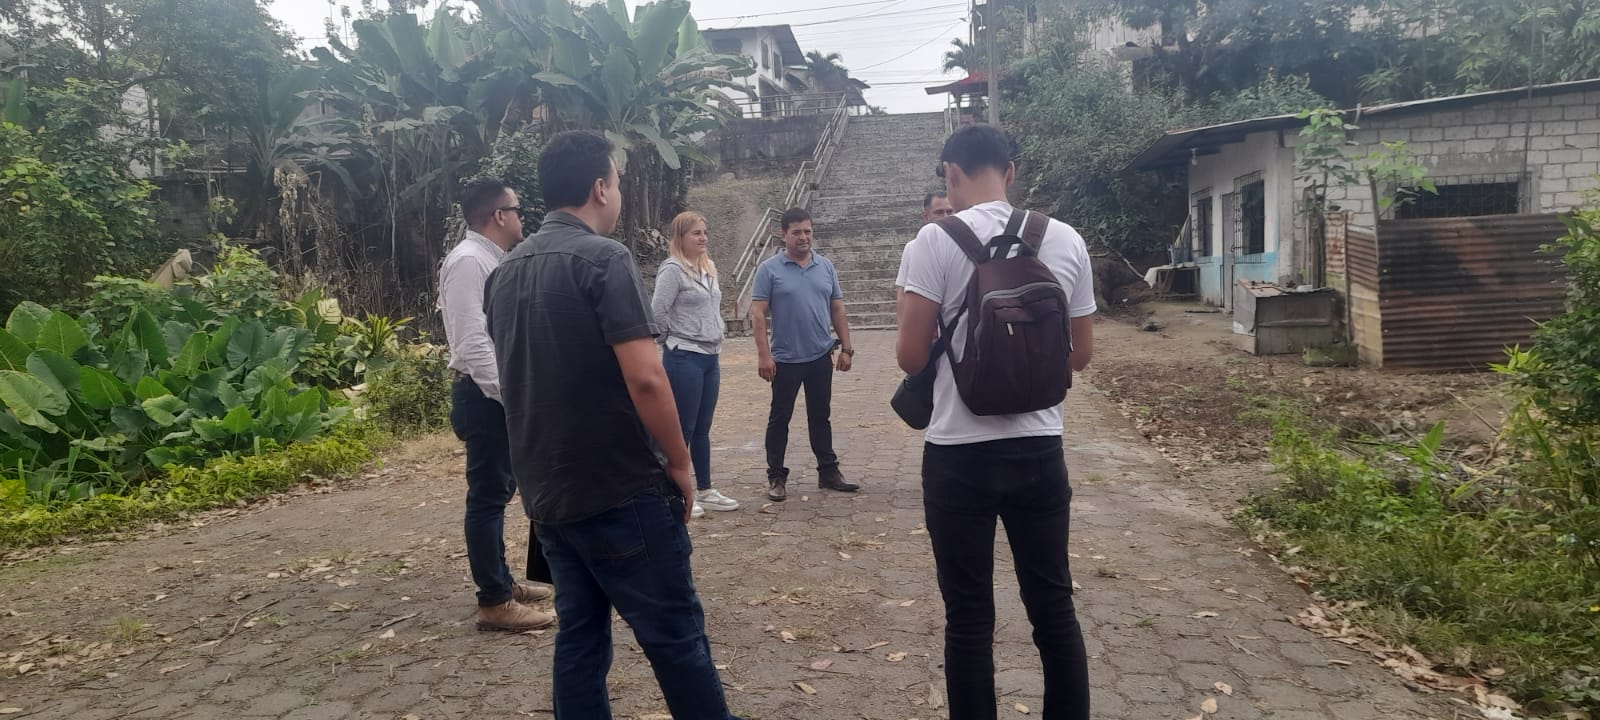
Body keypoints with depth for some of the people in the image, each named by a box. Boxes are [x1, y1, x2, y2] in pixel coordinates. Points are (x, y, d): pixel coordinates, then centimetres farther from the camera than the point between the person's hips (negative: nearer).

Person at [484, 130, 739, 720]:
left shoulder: (506, 272, 10)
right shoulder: (603, 257, -14)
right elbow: (644, 377, -22)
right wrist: (679, 462, -10)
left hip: (546, 492, 8)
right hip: (621, 490, -8)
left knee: (579, 635, 14)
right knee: (674, 635, 4)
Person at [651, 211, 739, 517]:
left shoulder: (708, 268, 12)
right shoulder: (673, 269, -13)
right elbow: (657, 312, -17)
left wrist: (714, 344, 15)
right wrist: (674, 340, -4)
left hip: (709, 357, 8)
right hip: (684, 359, -8)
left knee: (702, 429, 14)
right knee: (683, 429, -1)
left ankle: (705, 491, 22)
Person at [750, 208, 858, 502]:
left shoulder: (826, 266, 6)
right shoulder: (769, 269, -6)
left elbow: (837, 310, 10)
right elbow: (758, 314, -9)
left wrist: (846, 348, 6)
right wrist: (764, 355, -16)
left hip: (821, 356, 4)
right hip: (785, 358, -3)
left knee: (820, 416, 13)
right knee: (780, 418, 6)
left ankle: (828, 471, 22)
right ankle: (776, 477, 15)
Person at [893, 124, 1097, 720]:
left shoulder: (936, 241, -9)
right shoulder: (1066, 240, 4)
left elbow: (910, 357, -10)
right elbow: (1081, 354, 10)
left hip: (960, 454, -4)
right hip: (1040, 449, 4)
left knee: (969, 619, 8)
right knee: (1054, 608, 16)